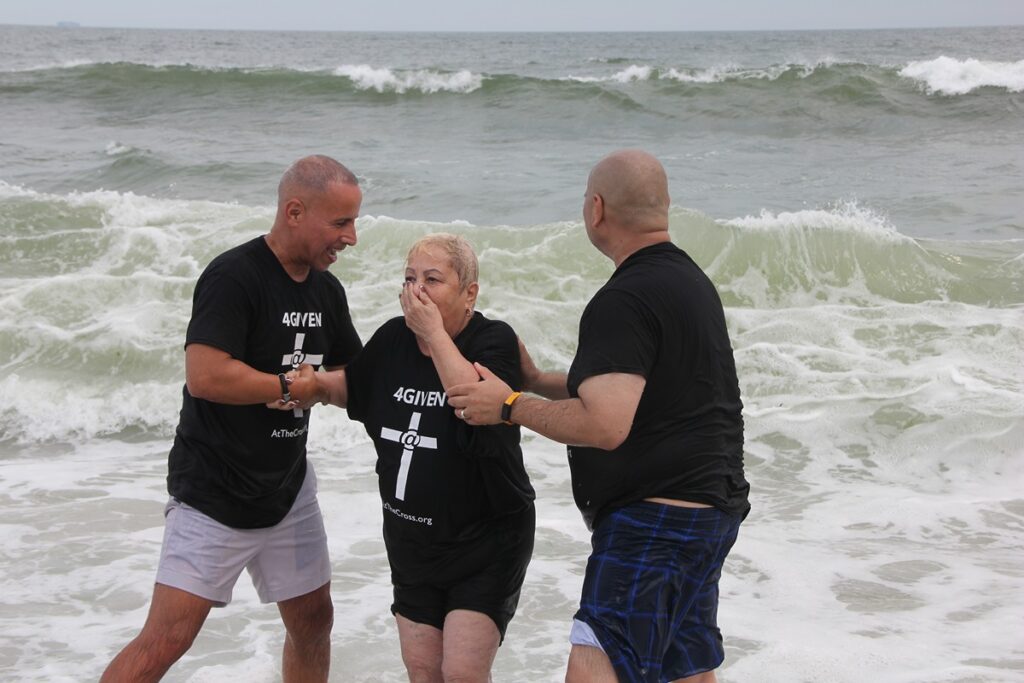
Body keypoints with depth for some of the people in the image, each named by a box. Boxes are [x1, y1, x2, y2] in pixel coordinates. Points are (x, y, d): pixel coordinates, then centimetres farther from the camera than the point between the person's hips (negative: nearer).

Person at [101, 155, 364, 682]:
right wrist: (294, 387, -17)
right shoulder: (233, 277, -19)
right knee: (166, 640, -11)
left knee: (313, 621, 14)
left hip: (290, 489, 8)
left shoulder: (327, 291, 6)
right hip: (215, 495, -8)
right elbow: (205, 377, -30)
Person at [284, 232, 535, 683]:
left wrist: (433, 331, -27)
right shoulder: (392, 339, 2)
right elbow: (351, 386, 20)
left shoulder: (493, 341, -14)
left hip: (486, 542, -6)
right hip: (411, 540, 6)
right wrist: (314, 381, -2)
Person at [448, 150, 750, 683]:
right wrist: (536, 380, 23)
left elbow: (604, 425, -27)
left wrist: (510, 407, -14)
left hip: (654, 516, -11)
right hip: (711, 506, 11)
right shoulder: (690, 279, 14)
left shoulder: (623, 302, -19)